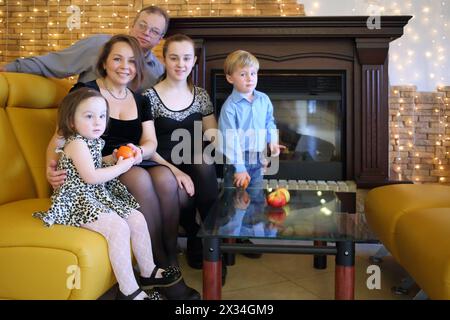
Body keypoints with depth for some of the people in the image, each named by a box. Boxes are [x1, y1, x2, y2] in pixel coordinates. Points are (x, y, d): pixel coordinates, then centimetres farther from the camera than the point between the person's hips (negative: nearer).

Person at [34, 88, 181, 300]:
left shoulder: (93, 141, 13)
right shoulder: (76, 143, -15)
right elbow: (90, 177, -23)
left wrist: (113, 159, 13)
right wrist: (121, 167, -14)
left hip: (100, 196, 10)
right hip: (79, 201, -10)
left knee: (137, 218, 3)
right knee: (119, 227, -27)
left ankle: (148, 271, 17)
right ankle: (129, 291, -21)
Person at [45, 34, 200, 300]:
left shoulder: (140, 101, 14)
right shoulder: (85, 92, -1)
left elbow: (151, 142, 4)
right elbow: (60, 137, -6)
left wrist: (138, 152, -21)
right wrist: (51, 165, -28)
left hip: (135, 164, 4)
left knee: (166, 178, -28)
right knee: (141, 179, -33)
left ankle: (173, 264, -19)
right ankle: (162, 265, -22)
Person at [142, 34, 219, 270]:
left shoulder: (201, 95, 9)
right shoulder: (150, 96, -4)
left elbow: (213, 136, 11)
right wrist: (174, 170, -22)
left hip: (193, 163, 3)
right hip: (163, 166, -3)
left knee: (206, 167, -32)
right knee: (182, 195, -32)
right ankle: (195, 239, 1)